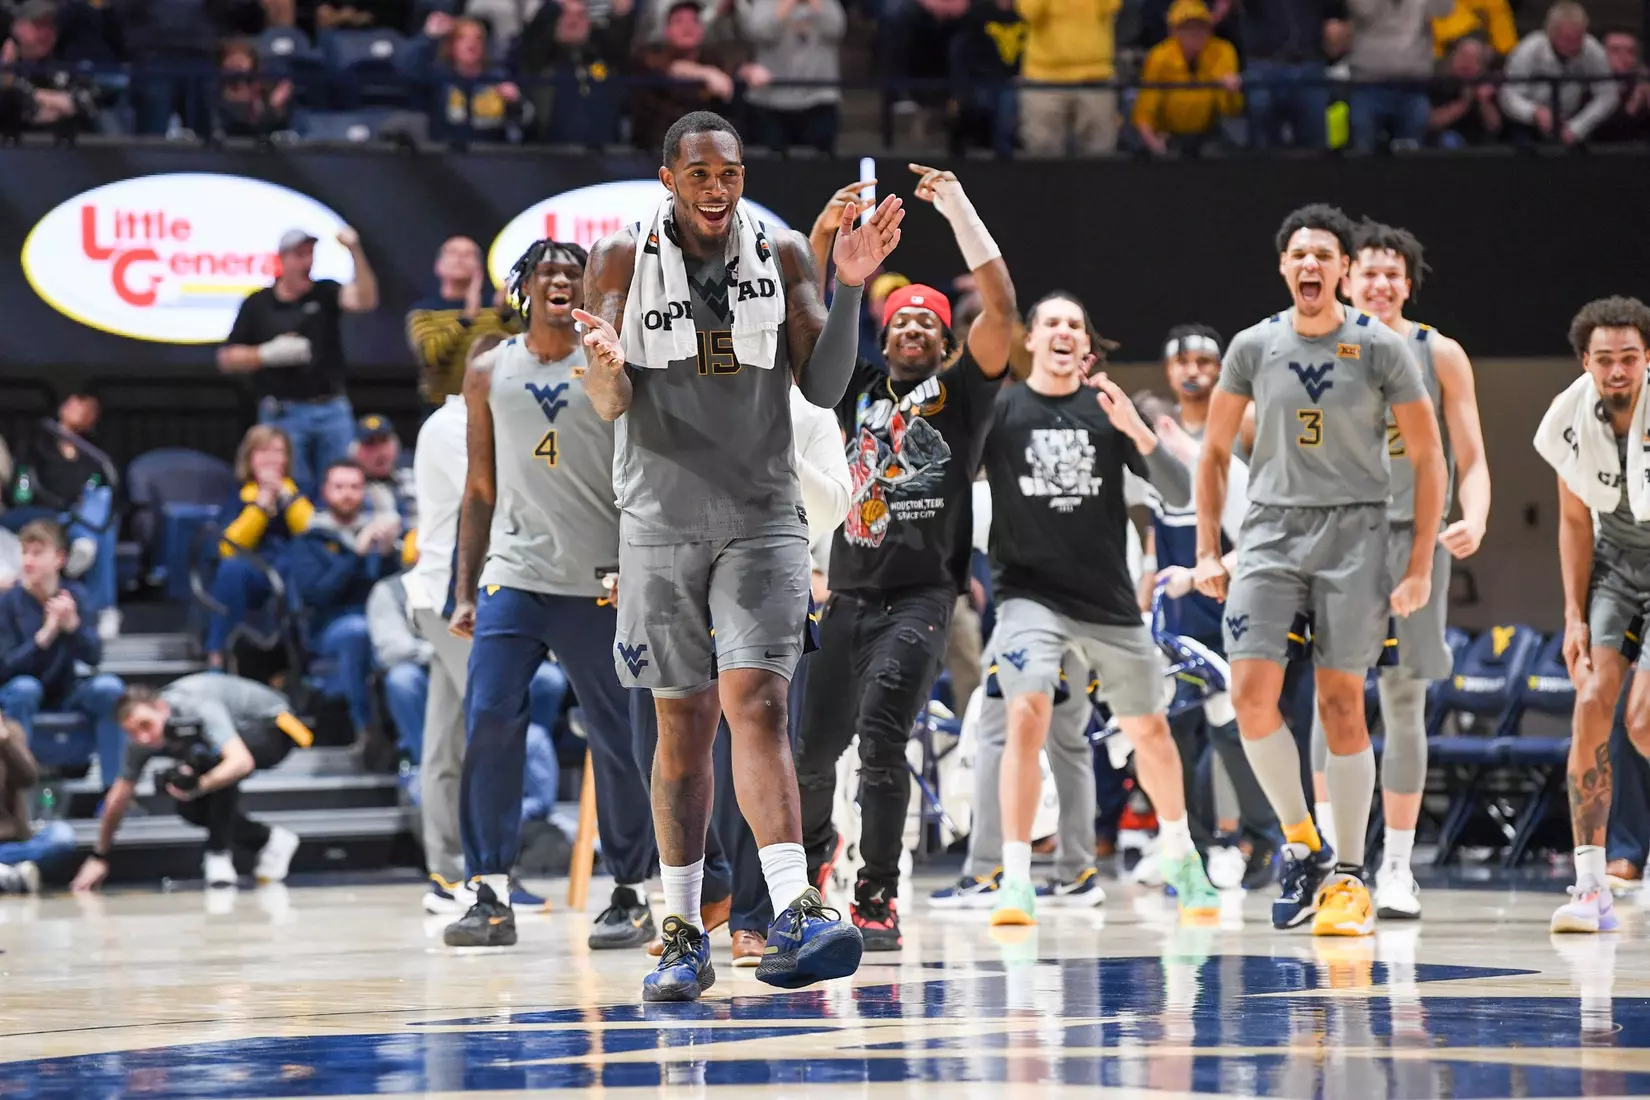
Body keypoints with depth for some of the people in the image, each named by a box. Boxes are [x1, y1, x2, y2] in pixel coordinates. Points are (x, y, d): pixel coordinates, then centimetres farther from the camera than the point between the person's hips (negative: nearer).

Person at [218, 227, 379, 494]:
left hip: (332, 409, 1)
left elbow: (365, 300, -13)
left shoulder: (325, 293, 7)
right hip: (283, 412, -1)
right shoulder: (258, 305, 5)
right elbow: (227, 359, 6)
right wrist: (269, 354, -9)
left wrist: (355, 252, -24)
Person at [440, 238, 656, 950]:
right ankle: (490, 896, -8)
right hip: (513, 576, 2)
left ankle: (631, 894, 13)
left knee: (618, 740, 2)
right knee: (488, 725, -11)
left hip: (600, 584, -2)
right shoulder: (490, 375, 10)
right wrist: (465, 591, 8)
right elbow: (480, 489, 14)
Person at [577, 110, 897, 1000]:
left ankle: (794, 916, -27)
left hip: (763, 517, 0)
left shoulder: (782, 255, 2)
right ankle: (682, 934, 12)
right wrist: (607, 370, -29)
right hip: (663, 518, 1)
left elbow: (824, 386, 0)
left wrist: (848, 290, -14)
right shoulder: (624, 260, 0)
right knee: (683, 725, 4)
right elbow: (611, 407, -5)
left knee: (755, 702, -16)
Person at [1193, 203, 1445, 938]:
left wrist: (1420, 568, -6)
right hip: (1270, 530, 2)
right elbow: (1215, 449, 14)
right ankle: (1300, 843, 8)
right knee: (1251, 693, -11)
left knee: (1341, 701, -3)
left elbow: (1427, 458, -1)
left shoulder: (1380, 349, -4)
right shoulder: (1253, 347, 4)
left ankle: (1349, 877, 5)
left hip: (1353, 532, -2)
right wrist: (1207, 551, 7)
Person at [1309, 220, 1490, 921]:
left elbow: (1471, 460, 3)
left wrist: (1474, 520, -16)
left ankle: (1397, 869, 8)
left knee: (1403, 701, 2)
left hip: (1414, 536, 0)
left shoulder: (1439, 355, 4)